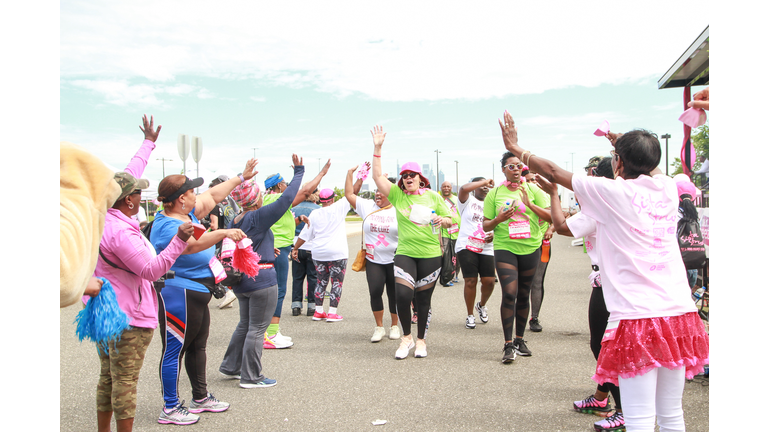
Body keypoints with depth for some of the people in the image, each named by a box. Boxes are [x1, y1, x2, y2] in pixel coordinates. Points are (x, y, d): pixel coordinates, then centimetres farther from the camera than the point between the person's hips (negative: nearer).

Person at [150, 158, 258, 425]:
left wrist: (241, 178, 24)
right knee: (174, 350, 0)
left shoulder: (186, 213, 5)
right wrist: (223, 233, -53)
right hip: (178, 296, -11)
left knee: (197, 347, 20)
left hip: (196, 296, 11)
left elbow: (213, 195, 18)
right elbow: (192, 243, -43)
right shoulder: (167, 225, -23)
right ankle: (170, 409, 11)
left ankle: (201, 398, 34)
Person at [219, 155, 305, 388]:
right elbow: (286, 199, -18)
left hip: (240, 279, 9)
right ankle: (251, 377, 8)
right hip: (261, 279, -9)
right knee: (257, 329, 1)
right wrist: (298, 172, -9)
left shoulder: (235, 221, 7)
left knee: (244, 324, 22)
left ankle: (230, 367, 30)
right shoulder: (258, 218, -17)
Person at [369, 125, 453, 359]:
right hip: (405, 253, 0)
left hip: (430, 255, 1)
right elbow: (378, 176, -8)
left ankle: (420, 340, 25)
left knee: (423, 299, 7)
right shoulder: (397, 195, 2)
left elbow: (450, 219, 10)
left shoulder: (433, 196, 5)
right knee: (402, 295, -16)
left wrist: (443, 220, -13)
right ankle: (406, 337, 7)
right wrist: (377, 148, -13)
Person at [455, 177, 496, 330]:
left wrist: (493, 235, -2)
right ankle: (470, 316, 9)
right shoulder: (468, 200, 3)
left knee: (489, 281, -5)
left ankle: (482, 305, 26)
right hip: (466, 246, -4)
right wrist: (484, 181, -11)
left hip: (486, 248, 4)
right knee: (470, 281, -7)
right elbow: (463, 188, -19)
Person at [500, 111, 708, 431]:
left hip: (638, 317, -6)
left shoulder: (613, 192, -8)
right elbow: (651, 167, 32)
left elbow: (553, 172, 1)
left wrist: (516, 148, 16)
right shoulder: (667, 189, 7)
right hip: (679, 312, 6)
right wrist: (625, 144, 49)